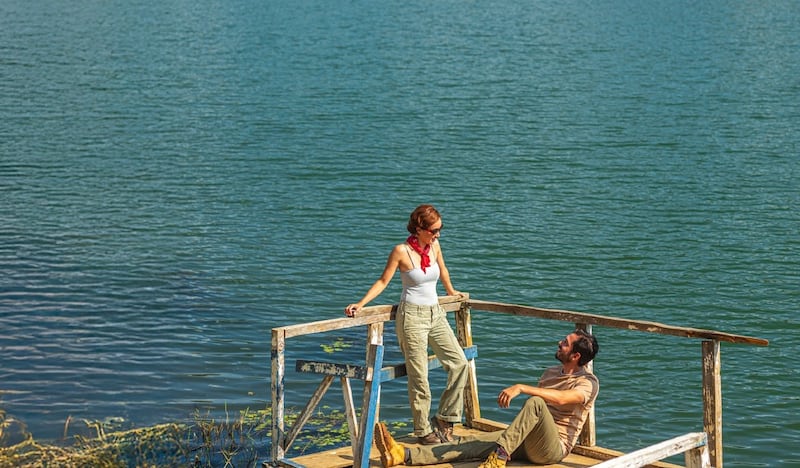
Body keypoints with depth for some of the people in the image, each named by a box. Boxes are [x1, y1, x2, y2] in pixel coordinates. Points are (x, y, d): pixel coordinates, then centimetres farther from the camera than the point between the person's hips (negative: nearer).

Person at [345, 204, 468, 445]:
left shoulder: (434, 246, 4)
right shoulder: (401, 251, -12)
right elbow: (383, 281, -5)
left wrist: (451, 292, 40)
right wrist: (360, 304, -13)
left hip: (436, 314, 6)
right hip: (412, 316, -6)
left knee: (459, 362, 0)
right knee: (419, 376, -3)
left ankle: (445, 418, 12)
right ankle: (423, 431, 9)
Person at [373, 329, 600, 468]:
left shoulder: (588, 382, -7)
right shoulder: (551, 372, 21)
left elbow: (561, 399, -29)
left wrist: (521, 388, -37)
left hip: (553, 447, -7)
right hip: (527, 442, 7)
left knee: (536, 402, -34)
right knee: (472, 443, -12)